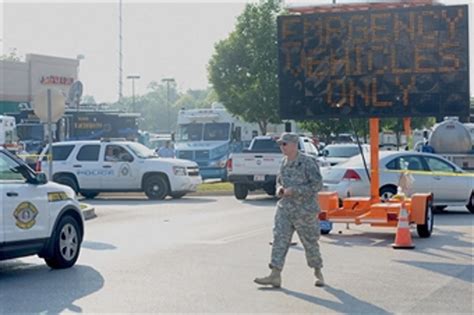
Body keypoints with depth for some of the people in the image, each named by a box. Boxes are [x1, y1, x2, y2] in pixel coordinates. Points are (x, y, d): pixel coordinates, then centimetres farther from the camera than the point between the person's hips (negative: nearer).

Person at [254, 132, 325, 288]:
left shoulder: (307, 162, -13)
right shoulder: (284, 162, 9)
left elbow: (317, 184, -17)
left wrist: (294, 190, -21)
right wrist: (279, 188, 0)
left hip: (305, 209, -6)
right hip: (285, 207, 6)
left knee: (310, 242, 6)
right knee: (279, 239, -5)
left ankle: (318, 273, 26)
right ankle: (275, 276, -8)